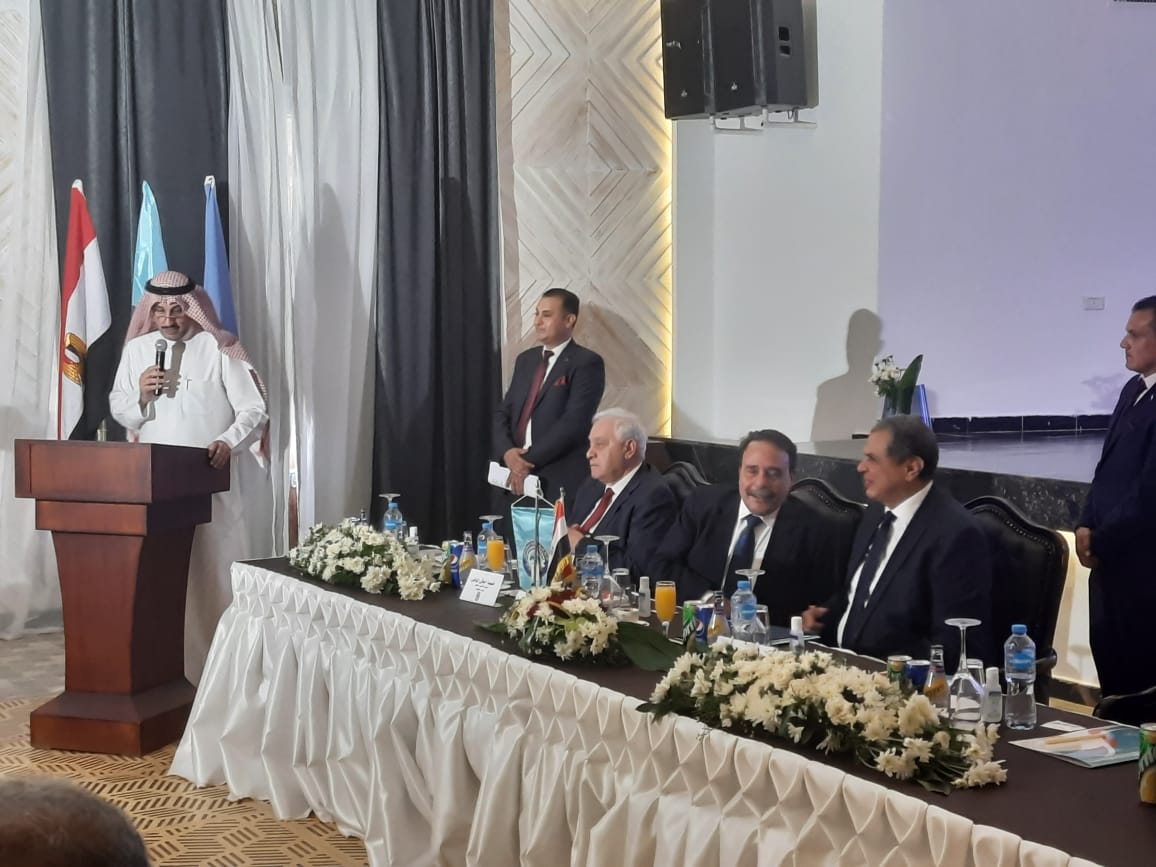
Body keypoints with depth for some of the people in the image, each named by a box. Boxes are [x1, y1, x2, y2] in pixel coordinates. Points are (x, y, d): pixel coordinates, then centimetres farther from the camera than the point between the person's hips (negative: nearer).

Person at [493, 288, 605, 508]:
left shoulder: (586, 363, -6)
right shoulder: (526, 360, 17)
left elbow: (574, 423, -16)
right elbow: (503, 413, 14)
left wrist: (529, 460, -15)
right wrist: (507, 452, -6)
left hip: (561, 482, -6)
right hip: (518, 478, 6)